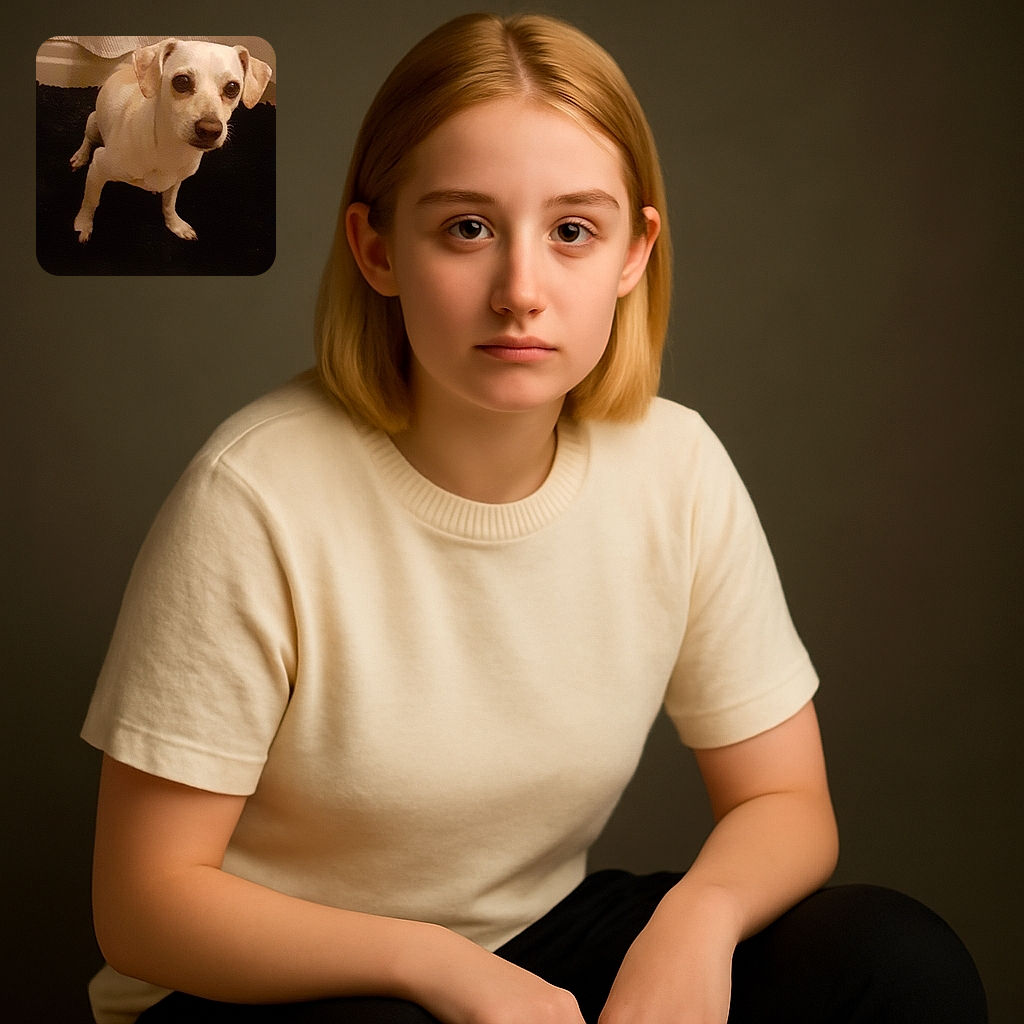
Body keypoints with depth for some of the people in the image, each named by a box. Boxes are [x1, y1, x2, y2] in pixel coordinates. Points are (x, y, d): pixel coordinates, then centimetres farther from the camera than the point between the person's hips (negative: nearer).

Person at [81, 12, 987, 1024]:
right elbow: (145, 902, -16)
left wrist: (698, 913, -23)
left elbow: (785, 802, -1)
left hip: (539, 943, 4)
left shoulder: (674, 466, -9)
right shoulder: (259, 496, -22)